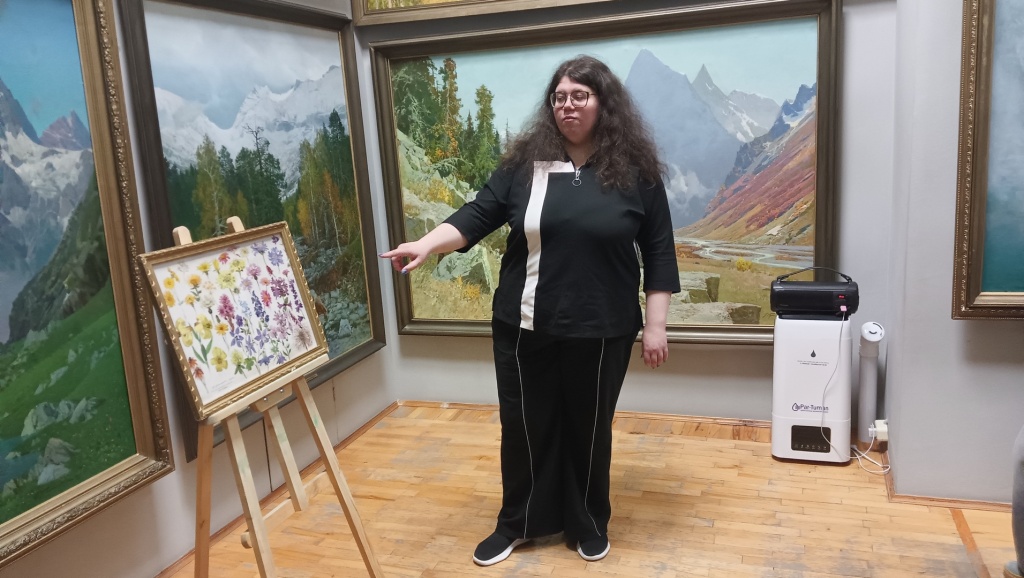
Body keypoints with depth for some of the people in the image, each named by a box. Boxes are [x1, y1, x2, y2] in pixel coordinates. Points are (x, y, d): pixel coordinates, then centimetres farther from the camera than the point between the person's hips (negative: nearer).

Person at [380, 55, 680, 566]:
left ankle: (589, 523, 35)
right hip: (524, 329, 2)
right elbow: (478, 215, -3)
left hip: (600, 332, -1)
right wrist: (425, 245, -19)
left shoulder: (635, 170, -3)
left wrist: (655, 324, -4)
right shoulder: (524, 161, 1)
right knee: (524, 426, 12)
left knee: (589, 428, 13)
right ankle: (517, 523, 33)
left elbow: (658, 252, -1)